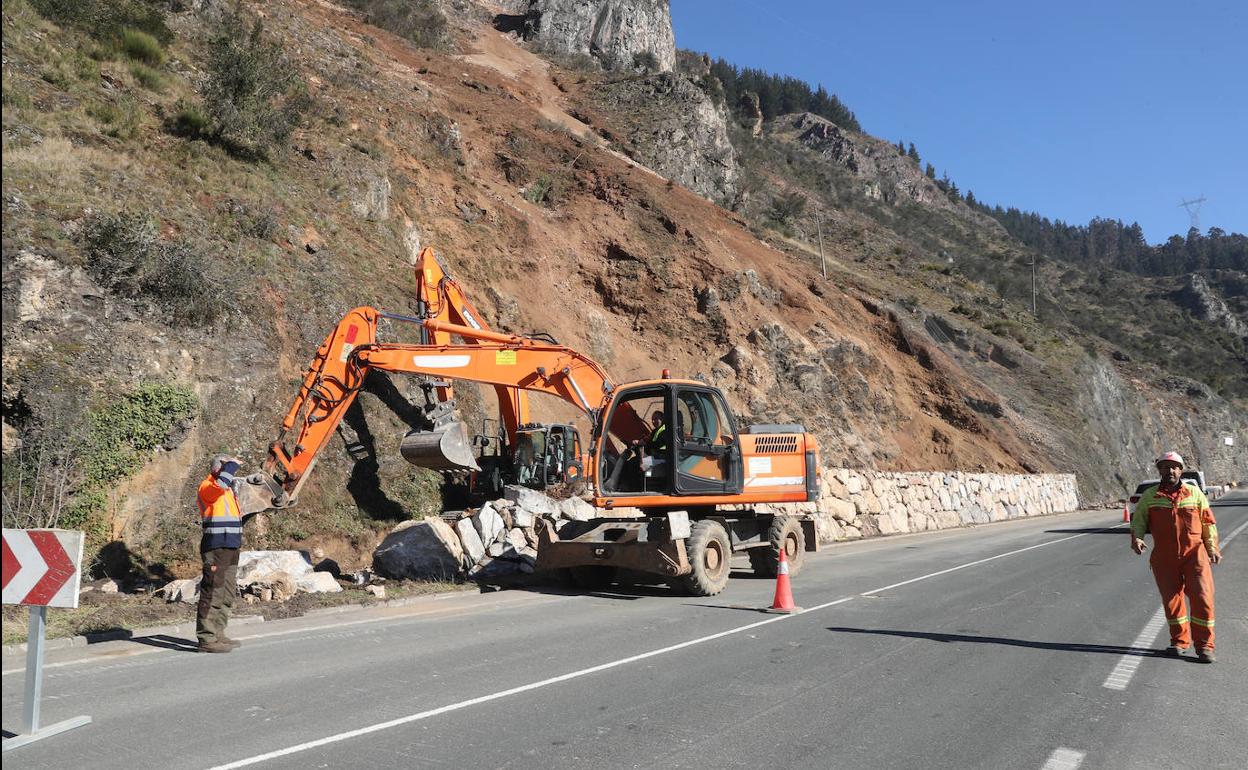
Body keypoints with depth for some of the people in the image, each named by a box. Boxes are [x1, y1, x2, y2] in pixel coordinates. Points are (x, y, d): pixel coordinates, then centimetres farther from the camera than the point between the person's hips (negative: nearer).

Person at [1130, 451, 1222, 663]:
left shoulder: (1194, 493, 5)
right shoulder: (1149, 496, 3)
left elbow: (1208, 522, 10)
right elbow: (1138, 519, 3)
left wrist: (1212, 547, 3)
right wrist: (1136, 538, -16)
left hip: (1194, 553, 0)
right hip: (1164, 557, 1)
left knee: (1202, 598, -5)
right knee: (1171, 598, 7)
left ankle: (1204, 645, 6)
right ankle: (1179, 641, 24)